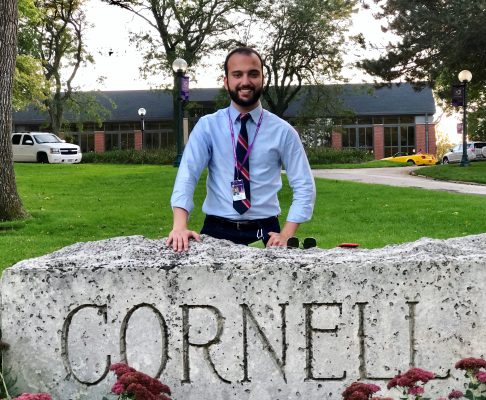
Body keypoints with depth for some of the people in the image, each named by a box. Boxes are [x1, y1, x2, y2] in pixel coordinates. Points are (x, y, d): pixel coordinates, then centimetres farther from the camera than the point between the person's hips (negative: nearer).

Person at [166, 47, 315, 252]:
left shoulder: (282, 131, 3)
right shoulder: (207, 126, 2)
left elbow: (304, 187, 4)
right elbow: (187, 175, -9)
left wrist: (286, 235, -11)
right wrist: (180, 226, -26)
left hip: (265, 234, 0)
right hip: (216, 231, 0)